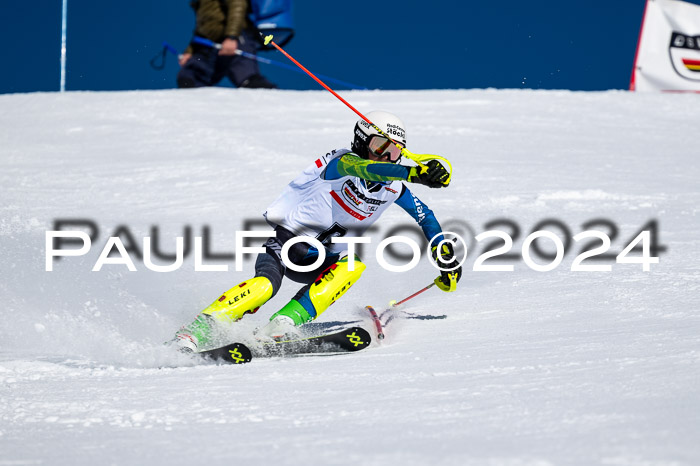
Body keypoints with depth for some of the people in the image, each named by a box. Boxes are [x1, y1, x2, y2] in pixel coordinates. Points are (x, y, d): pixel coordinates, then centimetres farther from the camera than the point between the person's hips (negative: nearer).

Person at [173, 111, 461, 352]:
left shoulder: (392, 187, 4)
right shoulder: (341, 162, -16)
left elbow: (424, 216, 21)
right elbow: (366, 169, -39)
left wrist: (445, 256, 14)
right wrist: (416, 173, -53)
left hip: (320, 262, 6)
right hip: (286, 241, -6)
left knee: (353, 265, -26)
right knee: (266, 284, -35)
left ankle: (286, 322, -32)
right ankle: (197, 331, -33)